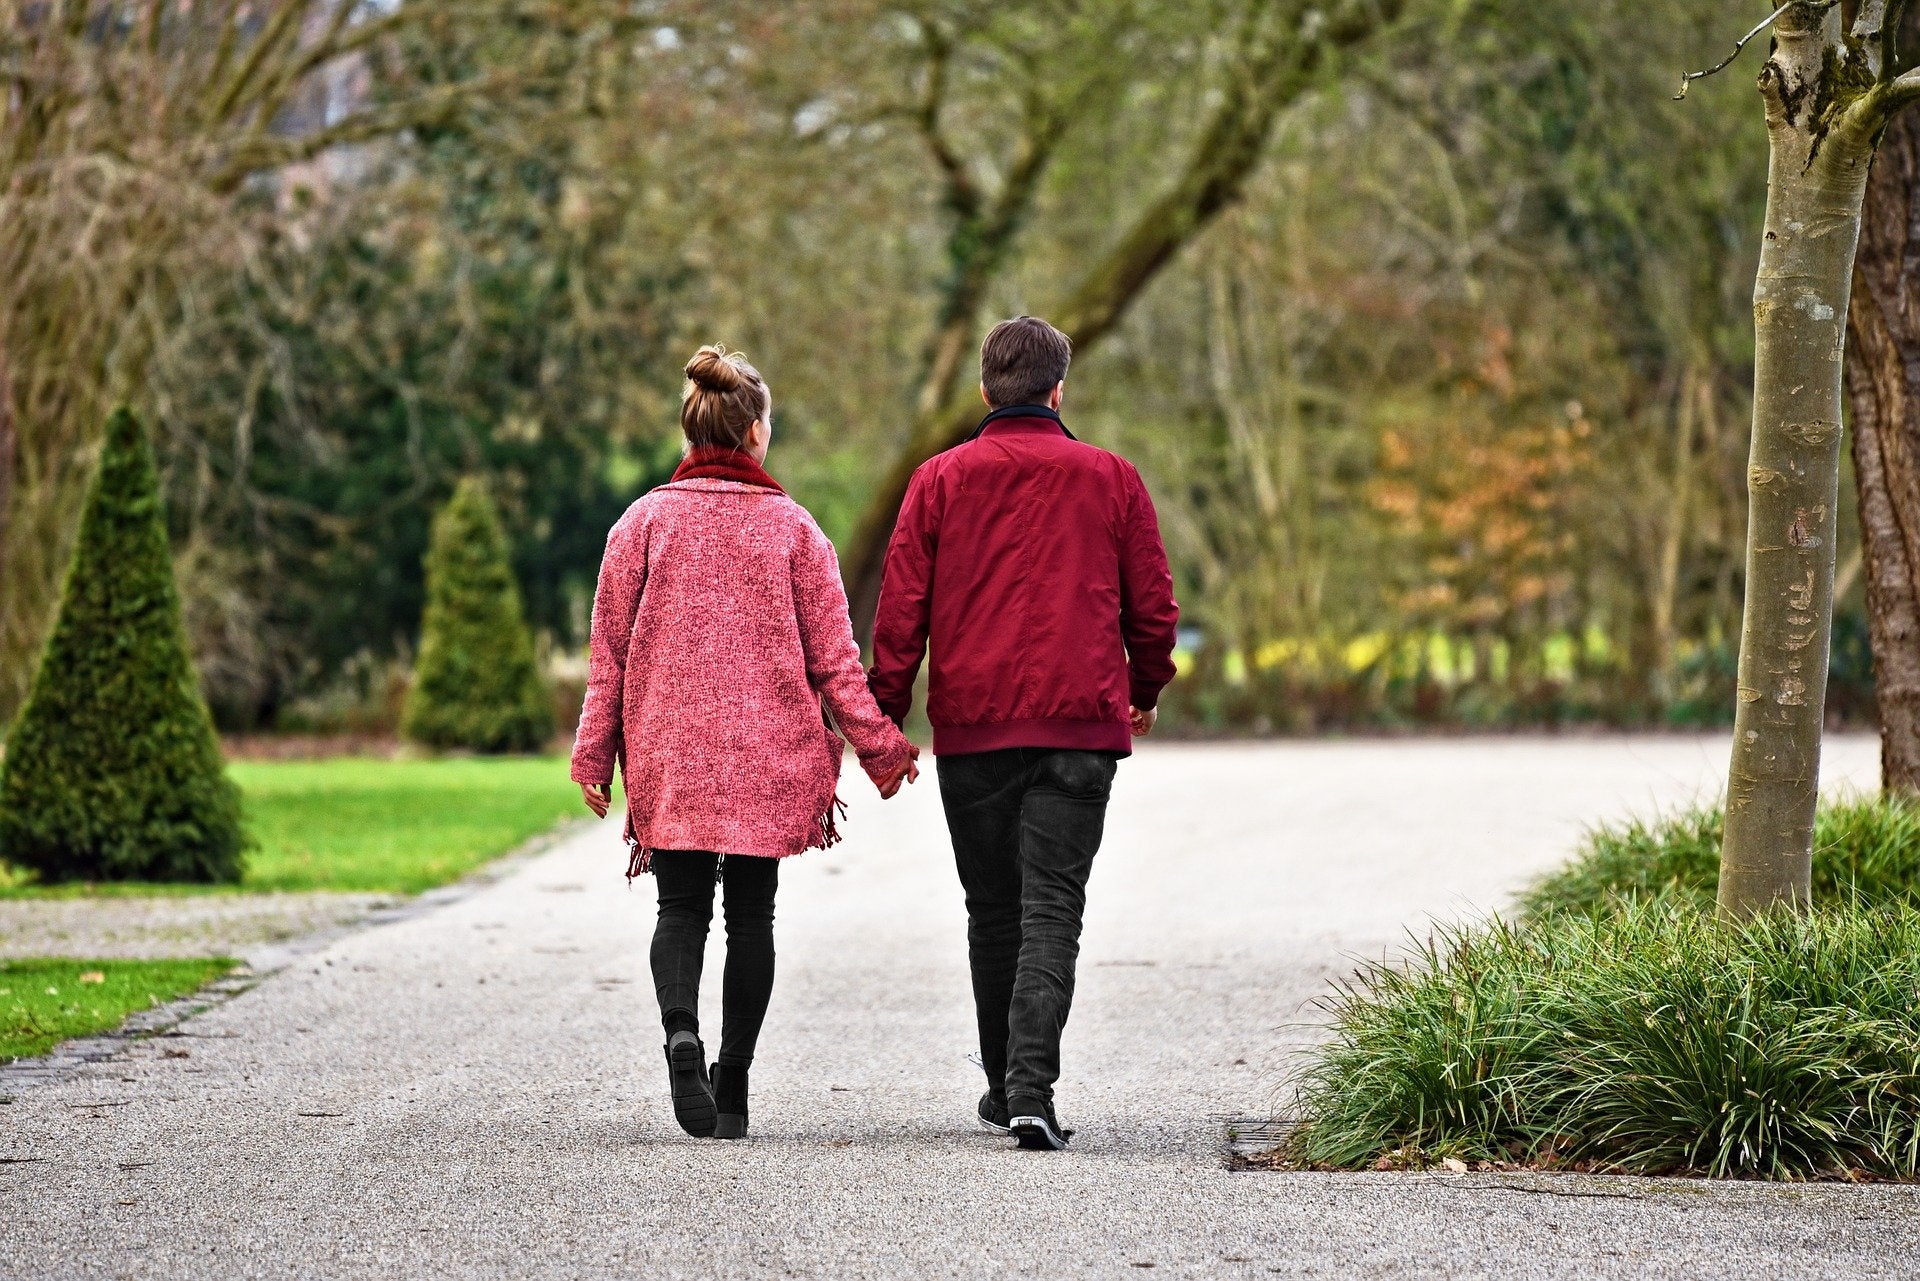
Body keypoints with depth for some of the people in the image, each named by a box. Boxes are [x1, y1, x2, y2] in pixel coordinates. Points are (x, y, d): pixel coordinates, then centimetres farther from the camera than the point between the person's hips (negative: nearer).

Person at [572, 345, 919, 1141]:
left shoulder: (644, 523, 0)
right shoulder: (791, 526, -2)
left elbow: (610, 650, 2)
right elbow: (831, 655, -2)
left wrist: (595, 754, 7)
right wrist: (879, 746, 5)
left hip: (669, 749, 0)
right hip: (770, 751, 0)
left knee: (682, 907, 5)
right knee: (751, 914, 9)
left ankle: (681, 1031, -24)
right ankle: (731, 1090, 8)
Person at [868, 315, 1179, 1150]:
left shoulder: (941, 480, 3)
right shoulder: (1111, 479, 4)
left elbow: (901, 610, 0)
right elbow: (1153, 608, 9)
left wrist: (885, 719, 5)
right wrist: (1144, 693, 26)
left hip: (972, 728, 1)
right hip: (1081, 725, -1)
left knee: (992, 911, 14)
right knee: (1052, 908, -4)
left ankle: (1005, 1085, 22)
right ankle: (1031, 1089, -19)